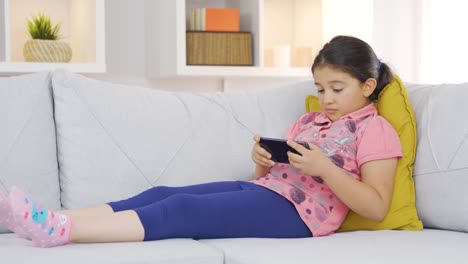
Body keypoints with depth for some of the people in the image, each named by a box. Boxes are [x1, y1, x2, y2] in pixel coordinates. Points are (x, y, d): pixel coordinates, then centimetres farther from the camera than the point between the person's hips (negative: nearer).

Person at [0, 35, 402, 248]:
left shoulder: (376, 130, 0)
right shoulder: (310, 121, 23)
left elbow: (376, 208, -10)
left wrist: (323, 168, -20)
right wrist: (263, 161, -2)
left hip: (296, 213, -8)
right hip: (262, 190, 8)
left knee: (182, 209, -24)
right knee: (162, 194, -14)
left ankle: (60, 231, -35)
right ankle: (54, 221, -25)